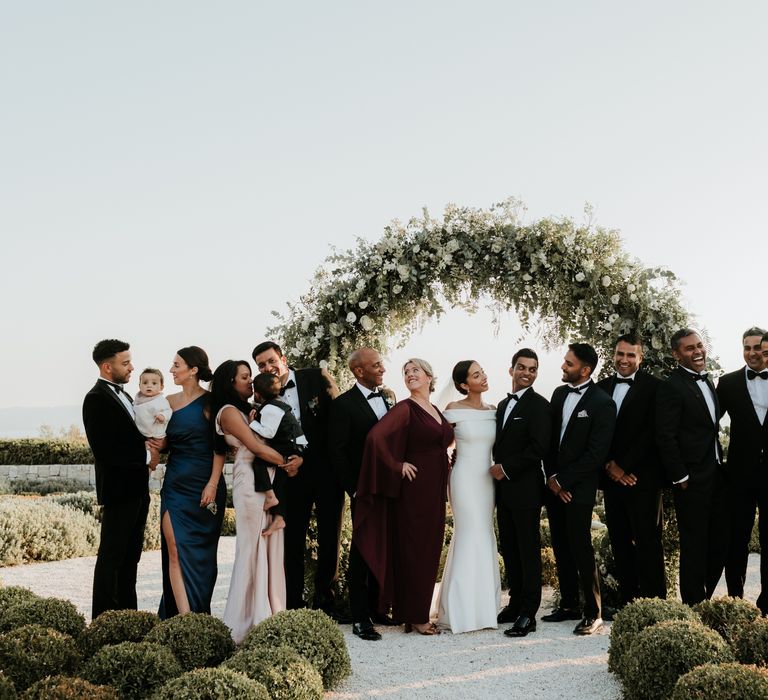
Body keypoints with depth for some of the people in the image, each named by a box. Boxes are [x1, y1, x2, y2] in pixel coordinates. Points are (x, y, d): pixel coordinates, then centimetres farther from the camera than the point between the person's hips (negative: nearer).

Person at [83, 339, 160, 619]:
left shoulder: (123, 395, 15)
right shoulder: (96, 399, -14)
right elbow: (105, 450, -21)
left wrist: (147, 444, 0)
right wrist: (146, 456, -14)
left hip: (137, 488, 9)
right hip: (118, 489, -9)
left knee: (131, 555, 14)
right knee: (111, 556, -3)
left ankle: (127, 613, 22)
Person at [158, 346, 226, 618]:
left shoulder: (210, 402, -5)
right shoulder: (169, 402, 9)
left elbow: (220, 447, -7)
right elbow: (163, 443, 16)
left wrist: (213, 484, -13)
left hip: (205, 485, -4)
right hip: (175, 484, 4)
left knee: (201, 553, 5)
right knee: (176, 551, -7)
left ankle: (198, 615, 17)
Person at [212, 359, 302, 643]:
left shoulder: (250, 409, 20)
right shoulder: (229, 412, -4)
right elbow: (255, 447, -11)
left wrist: (296, 458, -5)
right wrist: (286, 462, -4)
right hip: (251, 481, -8)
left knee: (270, 546, 6)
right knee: (252, 548, -5)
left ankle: (268, 613, 11)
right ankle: (248, 620, 1)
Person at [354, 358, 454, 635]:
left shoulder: (436, 411, 13)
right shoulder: (404, 409, -10)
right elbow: (375, 437, -23)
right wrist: (396, 466, -15)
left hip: (435, 491, 7)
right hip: (414, 489, -7)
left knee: (430, 551, 11)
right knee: (413, 551, -1)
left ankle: (421, 611, 21)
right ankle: (414, 617, 7)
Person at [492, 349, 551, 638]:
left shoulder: (539, 405, -8)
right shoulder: (503, 404, 16)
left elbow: (538, 448, -17)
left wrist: (507, 468, -14)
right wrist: (497, 468, 4)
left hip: (525, 489, -8)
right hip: (504, 490, 8)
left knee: (528, 551, -3)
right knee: (509, 550, 12)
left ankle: (528, 614, 1)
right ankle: (515, 604, 21)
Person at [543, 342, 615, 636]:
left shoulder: (602, 403, -12)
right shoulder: (559, 393, 9)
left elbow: (595, 454, -15)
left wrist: (562, 480, -12)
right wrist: (551, 477, 2)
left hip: (579, 488, -7)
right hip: (555, 484, 7)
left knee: (580, 548, -5)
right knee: (561, 548, 11)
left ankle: (593, 612, 5)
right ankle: (569, 604, 22)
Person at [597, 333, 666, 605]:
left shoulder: (654, 387, -2)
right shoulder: (602, 387, 12)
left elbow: (651, 433, -9)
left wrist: (625, 466, -11)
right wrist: (609, 466, -3)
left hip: (643, 478, -5)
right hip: (612, 477, 5)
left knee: (648, 542, -5)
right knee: (620, 542, 7)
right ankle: (627, 601, 13)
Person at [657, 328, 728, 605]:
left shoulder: (708, 382, 15)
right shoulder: (671, 387, -12)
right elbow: (665, 437, -15)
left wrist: (721, 465, 11)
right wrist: (681, 477, -15)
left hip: (716, 476, 8)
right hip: (692, 479, -8)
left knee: (720, 543, 10)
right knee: (695, 547, 0)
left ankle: (704, 599, 23)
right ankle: (694, 606, 10)